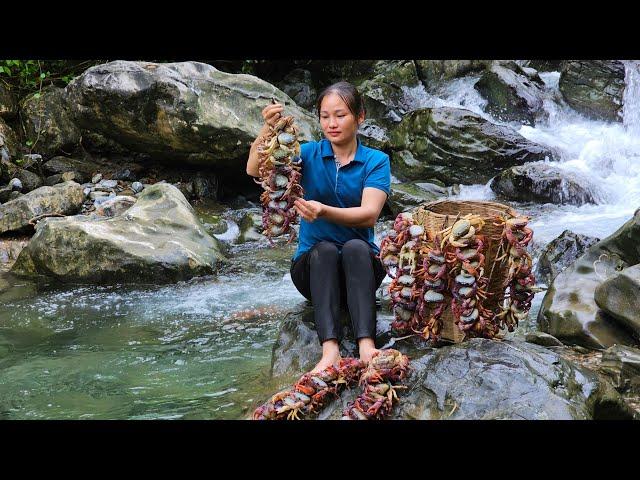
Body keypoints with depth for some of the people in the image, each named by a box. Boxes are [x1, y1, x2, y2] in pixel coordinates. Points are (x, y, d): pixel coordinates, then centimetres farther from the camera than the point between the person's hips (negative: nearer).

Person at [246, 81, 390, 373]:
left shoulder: (376, 161, -1)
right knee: (324, 249, -32)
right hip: (313, 265, 1)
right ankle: (330, 349, -50)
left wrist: (325, 212, -38)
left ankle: (366, 346, -48)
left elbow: (369, 215, -19)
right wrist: (268, 129, -35)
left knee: (355, 247, -33)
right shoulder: (308, 154, 1)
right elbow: (254, 170, -16)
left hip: (360, 263, 0)